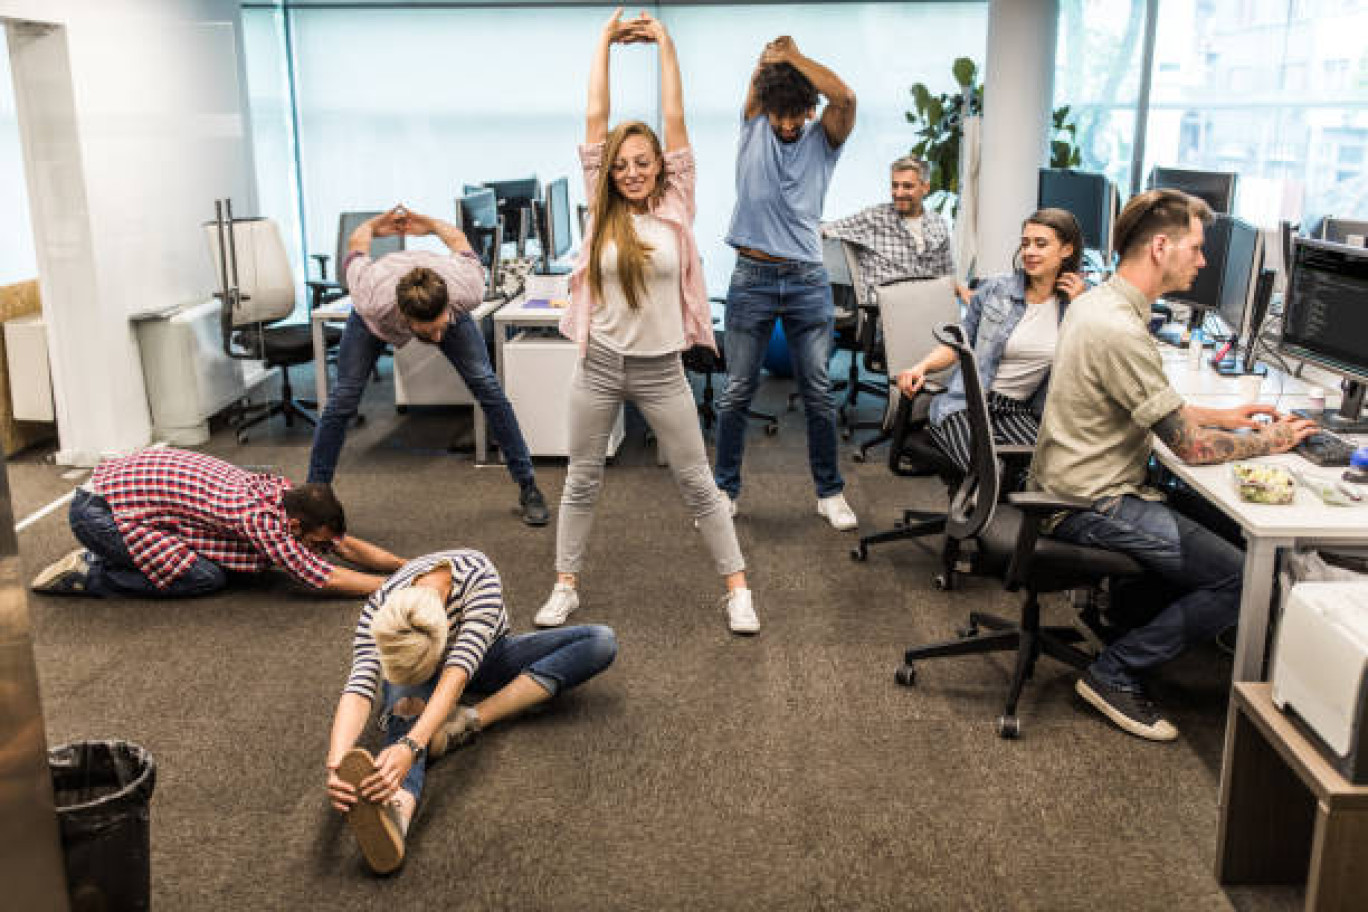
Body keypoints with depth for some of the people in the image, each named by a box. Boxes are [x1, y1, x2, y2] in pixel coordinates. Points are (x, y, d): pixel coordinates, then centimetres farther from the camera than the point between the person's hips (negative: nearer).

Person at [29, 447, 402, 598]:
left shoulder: (285, 491, -3)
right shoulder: (262, 518, -27)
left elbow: (346, 545, 4)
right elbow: (323, 578, -25)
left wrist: (409, 567, 0)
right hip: (98, 510, -9)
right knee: (207, 578, -16)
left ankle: (105, 558, 17)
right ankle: (91, 573, -1)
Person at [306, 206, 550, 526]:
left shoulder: (467, 292, -43)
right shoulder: (372, 300, -46)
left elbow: (458, 241, -18)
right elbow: (357, 243, -22)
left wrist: (428, 222, 4)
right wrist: (375, 224, 2)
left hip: (445, 305, 1)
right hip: (375, 319, -1)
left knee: (487, 386, -9)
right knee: (343, 398, -8)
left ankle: (528, 488, 1)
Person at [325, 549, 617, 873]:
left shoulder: (478, 577, -39)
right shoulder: (378, 609, -32)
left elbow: (456, 675, -49)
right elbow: (358, 691, -42)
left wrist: (410, 747, -63)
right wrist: (336, 767, -60)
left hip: (482, 658, 0)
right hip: (410, 670, 0)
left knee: (602, 642, -25)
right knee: (406, 705, -40)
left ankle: (471, 719, -34)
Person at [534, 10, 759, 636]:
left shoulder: (675, 209, -2)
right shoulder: (602, 210, 0)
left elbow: (674, 121, -4)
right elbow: (595, 120, -2)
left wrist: (664, 44, 0)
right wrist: (605, 42, 3)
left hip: (661, 369, -1)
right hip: (600, 365, 2)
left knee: (697, 483, 6)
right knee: (582, 480, 12)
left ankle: (737, 589, 17)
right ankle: (565, 586, 26)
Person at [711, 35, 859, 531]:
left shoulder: (824, 137, 4)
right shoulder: (753, 127, 7)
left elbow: (845, 97, -16)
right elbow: (761, 72, -6)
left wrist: (792, 56, -9)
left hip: (807, 282, 0)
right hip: (751, 279, 0)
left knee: (818, 392, 4)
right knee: (737, 391, 5)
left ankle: (829, 491, 17)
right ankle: (725, 487, 17)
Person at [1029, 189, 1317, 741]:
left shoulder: (1095, 302, 8)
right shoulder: (1121, 332, -25)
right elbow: (1191, 447, -19)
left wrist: (1222, 416, 15)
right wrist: (1270, 441, -3)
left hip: (1068, 484, 10)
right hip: (1092, 504, -10)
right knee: (1240, 580, -11)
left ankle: (1123, 617, 23)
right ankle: (1116, 674, -3)